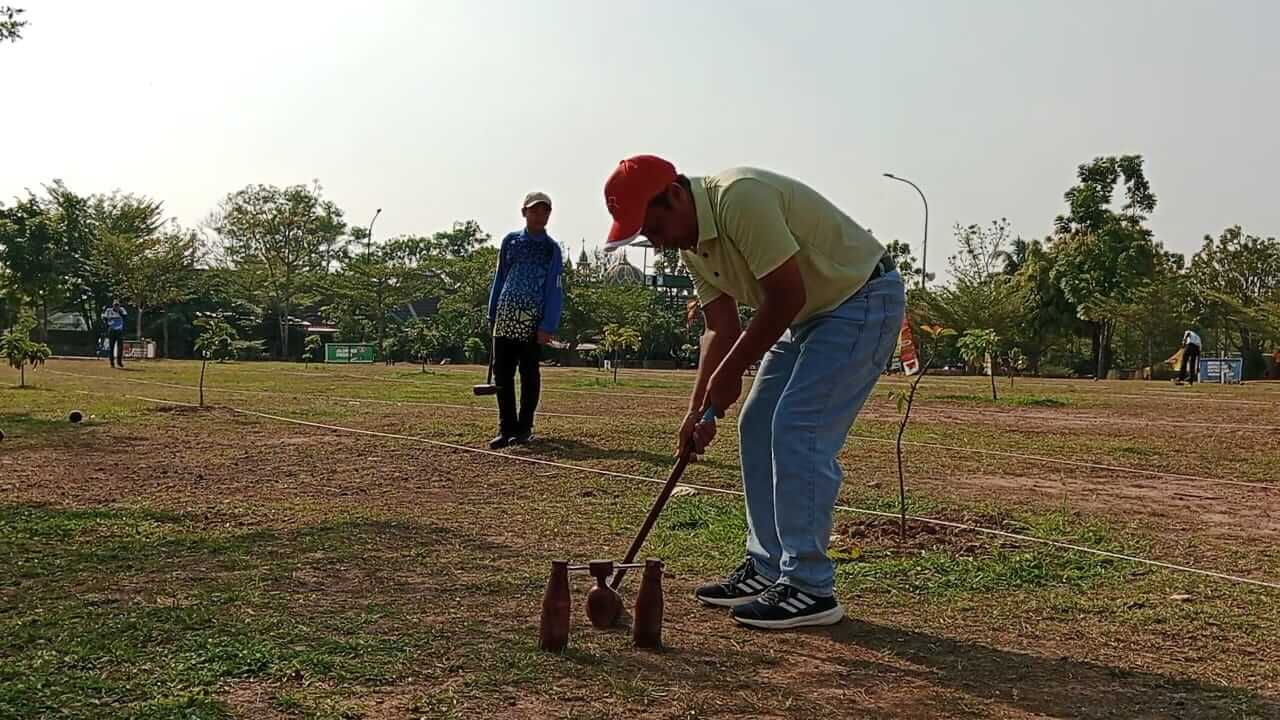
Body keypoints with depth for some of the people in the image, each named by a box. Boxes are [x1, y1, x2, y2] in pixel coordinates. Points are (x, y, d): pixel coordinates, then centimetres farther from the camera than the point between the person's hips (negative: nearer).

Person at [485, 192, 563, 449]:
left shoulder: (552, 249, 1)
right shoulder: (510, 241, 10)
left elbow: (554, 290, -4)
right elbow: (499, 279, 14)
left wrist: (548, 326, -12)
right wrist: (492, 315, 10)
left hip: (533, 321, -3)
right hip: (505, 318, 3)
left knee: (529, 375, 4)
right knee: (502, 373, 2)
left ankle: (524, 428, 13)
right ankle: (506, 428, 9)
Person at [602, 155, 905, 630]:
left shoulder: (739, 198, -27)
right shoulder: (692, 246, 2)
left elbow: (787, 295, -27)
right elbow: (720, 328, 4)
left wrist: (730, 372, -19)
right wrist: (699, 409, -5)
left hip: (863, 299, -10)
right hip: (812, 311, 10)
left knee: (797, 429, -17)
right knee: (756, 427, 7)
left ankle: (810, 589, -10)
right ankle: (766, 568, 14)